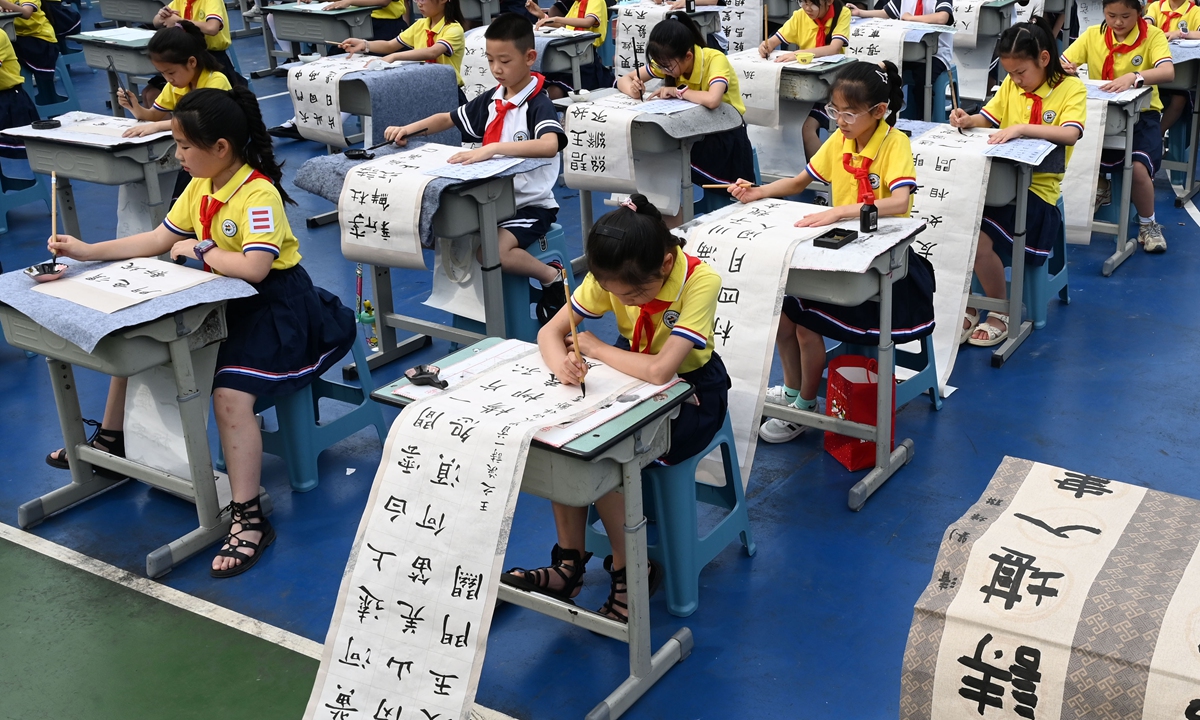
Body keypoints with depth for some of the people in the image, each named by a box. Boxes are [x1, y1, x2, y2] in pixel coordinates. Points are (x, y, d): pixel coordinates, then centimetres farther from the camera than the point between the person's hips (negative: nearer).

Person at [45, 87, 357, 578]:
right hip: (221, 298, 10)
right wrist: (87, 252, 5)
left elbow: (254, 266, -37)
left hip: (272, 304, -9)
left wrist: (199, 250, -21)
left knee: (231, 391, -29)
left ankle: (248, 519, -21)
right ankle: (111, 439, 34)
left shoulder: (258, 195, -24)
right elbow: (159, 240, 10)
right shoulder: (200, 188, 4)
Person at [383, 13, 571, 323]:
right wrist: (409, 129, 3)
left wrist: (491, 148, -43)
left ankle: (552, 277, -4)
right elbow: (447, 119, 22)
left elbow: (549, 146, -36)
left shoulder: (538, 104, -14)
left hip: (531, 204, -8)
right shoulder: (490, 101, 8)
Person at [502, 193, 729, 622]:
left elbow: (659, 371, -36)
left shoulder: (700, 282, -30)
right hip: (633, 376, 6)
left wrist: (594, 348, -21)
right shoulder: (612, 279, -13)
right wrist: (562, 362, -33)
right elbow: (550, 332, -9)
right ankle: (569, 564, -7)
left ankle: (629, 573, -5)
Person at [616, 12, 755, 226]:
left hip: (726, 139, -6)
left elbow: (712, 100, -45)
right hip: (696, 134, 6)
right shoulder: (669, 62, -6)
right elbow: (624, 79, -2)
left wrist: (678, 91, -30)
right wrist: (633, 89, -25)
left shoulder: (715, 60, -25)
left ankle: (674, 232, -6)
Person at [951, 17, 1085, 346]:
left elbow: (1070, 134, -21)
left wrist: (1021, 128, -33)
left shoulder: (1071, 88, -5)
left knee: (979, 239, -26)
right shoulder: (1011, 85, 11)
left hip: (1038, 188, -5)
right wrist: (967, 119, -7)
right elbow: (986, 118, 17)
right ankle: (966, 308, -2)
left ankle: (1002, 313, -2)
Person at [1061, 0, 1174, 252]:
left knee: (1138, 166, -28)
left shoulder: (1153, 36, -8)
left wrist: (1133, 77, -45)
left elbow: (1168, 72, -25)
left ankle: (1148, 224, 3)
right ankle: (1099, 186, 14)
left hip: (1141, 114, -3)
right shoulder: (1092, 35, 2)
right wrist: (1061, 68, -29)